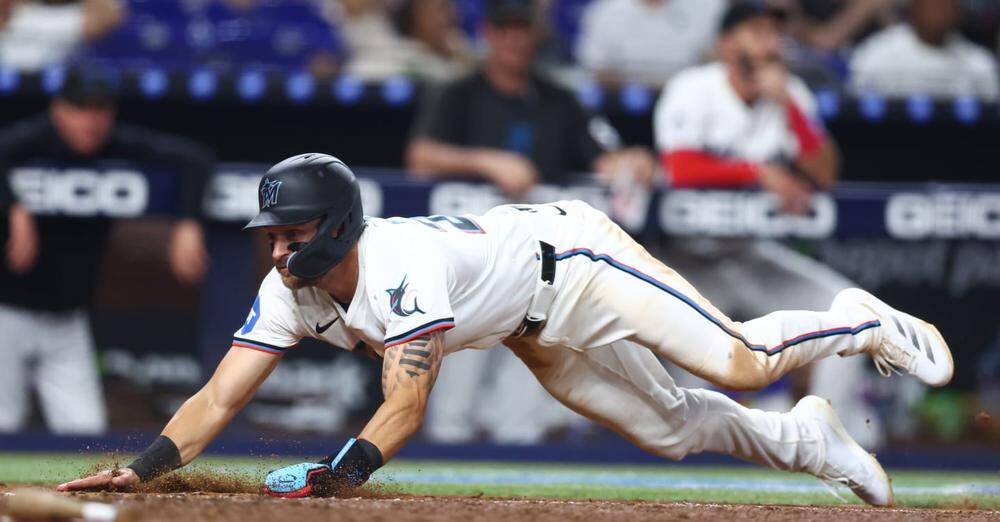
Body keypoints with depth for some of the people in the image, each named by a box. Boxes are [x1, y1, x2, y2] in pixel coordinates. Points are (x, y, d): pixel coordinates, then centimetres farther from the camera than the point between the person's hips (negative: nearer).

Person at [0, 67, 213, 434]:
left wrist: (188, 224, -24)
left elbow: (193, 158, -9)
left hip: (67, 320, 5)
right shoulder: (30, 140, -17)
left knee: (87, 430, 0)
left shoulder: (118, 146, -5)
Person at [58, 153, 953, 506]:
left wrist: (334, 474, -57)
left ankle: (861, 323, 14)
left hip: (570, 253, -7)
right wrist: (142, 469, -38)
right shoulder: (290, 296, -19)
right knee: (669, 428, 11)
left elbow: (405, 408, -44)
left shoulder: (403, 270, -39)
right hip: (533, 336, 7)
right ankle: (800, 439, 34)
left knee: (735, 362, -13)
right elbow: (217, 401, -22)